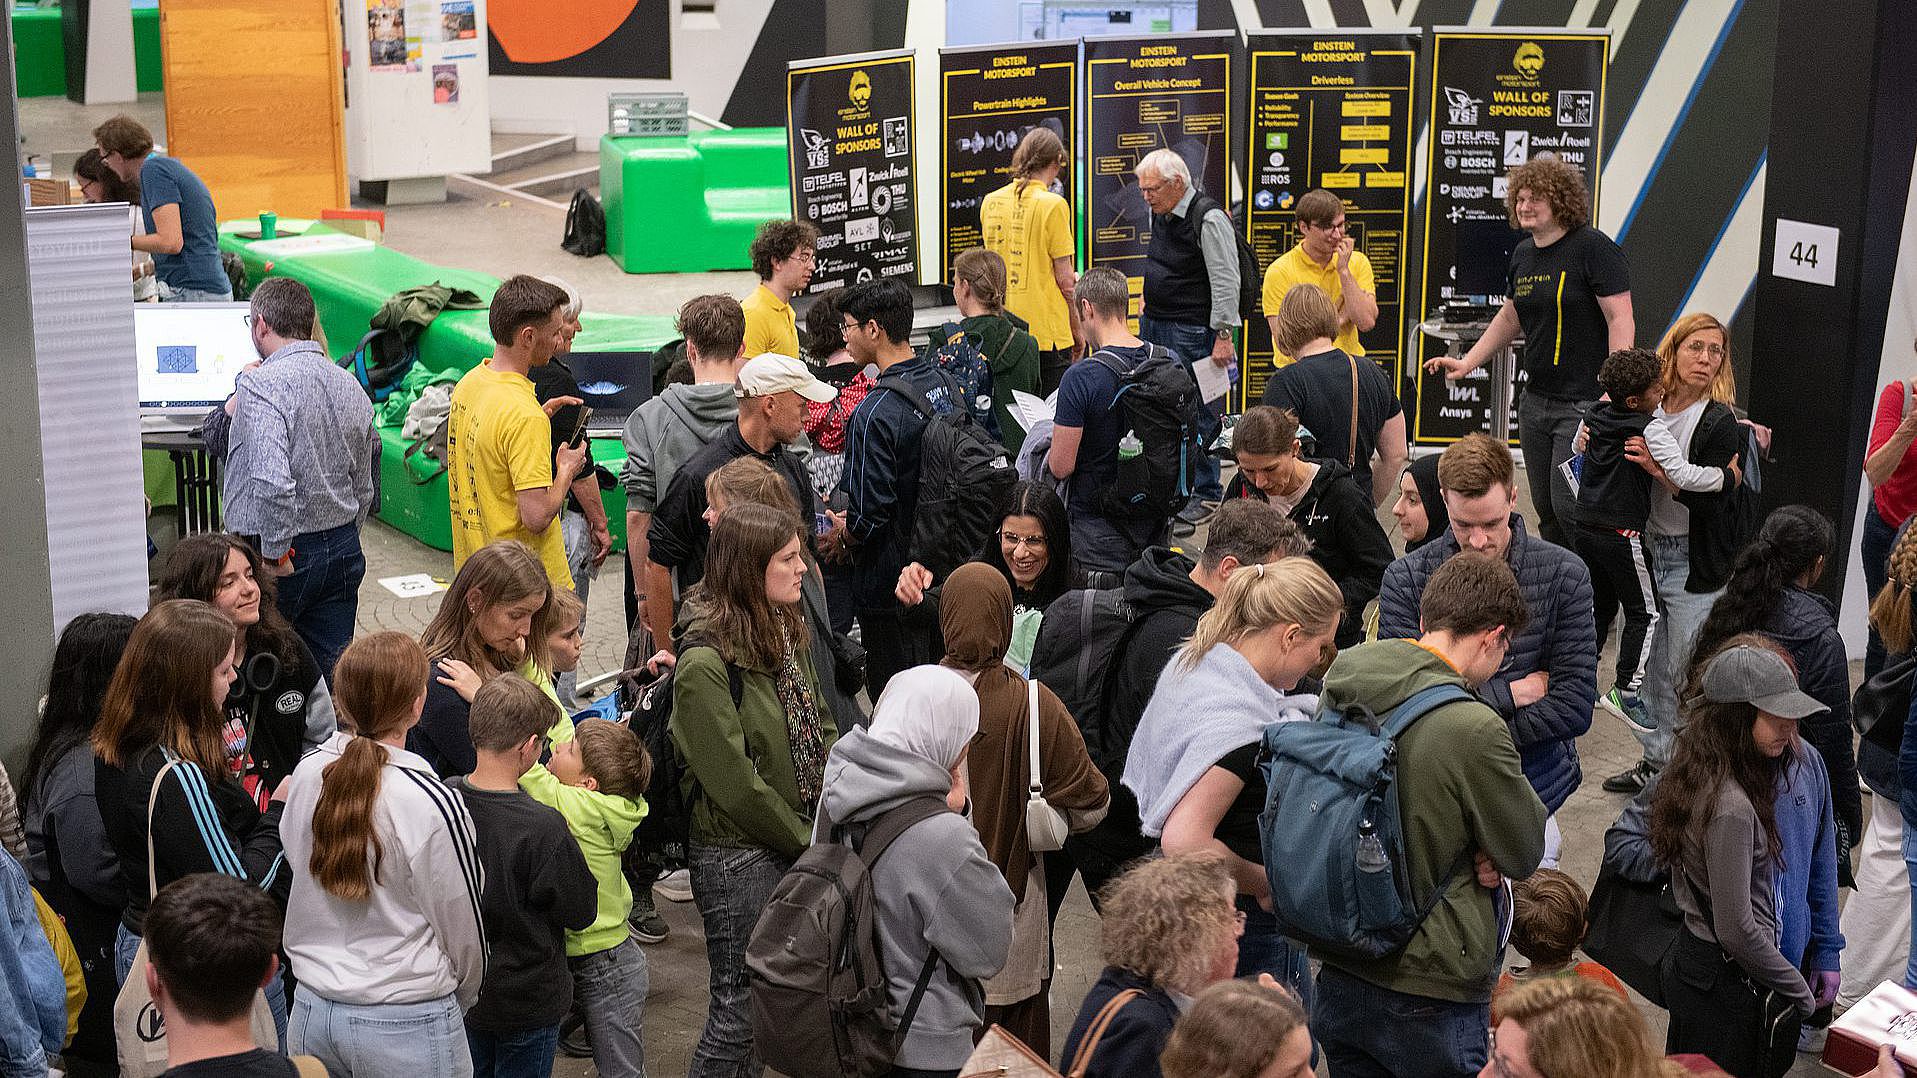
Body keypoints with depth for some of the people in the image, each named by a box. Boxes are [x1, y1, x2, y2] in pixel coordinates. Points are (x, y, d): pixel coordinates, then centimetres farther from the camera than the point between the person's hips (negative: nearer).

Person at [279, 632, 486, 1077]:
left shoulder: (306, 773, -6)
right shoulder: (434, 803, -21)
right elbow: (463, 931, -9)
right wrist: (460, 998, 11)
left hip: (311, 1010, 5)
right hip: (406, 1025, -5)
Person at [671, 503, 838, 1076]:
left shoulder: (785, 631, 5)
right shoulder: (704, 663, -21)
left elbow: (819, 726, 12)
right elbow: (734, 781, -21)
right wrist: (805, 840, -12)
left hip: (795, 843, 8)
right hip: (737, 856, -8)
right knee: (741, 1007, 2)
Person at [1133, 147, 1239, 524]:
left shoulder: (1209, 218, -17)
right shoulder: (1159, 213, 10)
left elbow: (1226, 280, -19)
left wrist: (1224, 334, -21)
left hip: (1190, 332, -9)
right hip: (1153, 324, 9)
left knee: (1196, 412, -3)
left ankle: (1206, 494, 7)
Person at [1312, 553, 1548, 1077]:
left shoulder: (1338, 689, -3)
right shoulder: (1472, 728, -23)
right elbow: (1526, 854, -9)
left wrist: (1462, 850, 0)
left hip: (1339, 979, 6)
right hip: (1429, 998, -6)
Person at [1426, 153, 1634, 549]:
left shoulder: (1593, 247, -12)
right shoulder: (1523, 253, 12)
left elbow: (1620, 318, -16)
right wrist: (1467, 363, 17)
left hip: (1584, 402, -8)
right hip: (1535, 401, 8)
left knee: (1569, 506, -13)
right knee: (1545, 509, 11)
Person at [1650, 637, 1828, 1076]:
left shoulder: (1691, 775, 0)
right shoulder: (1731, 808, -28)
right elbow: (1738, 931, -24)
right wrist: (1800, 993, -9)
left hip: (1690, 956, 9)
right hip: (1730, 986, -9)